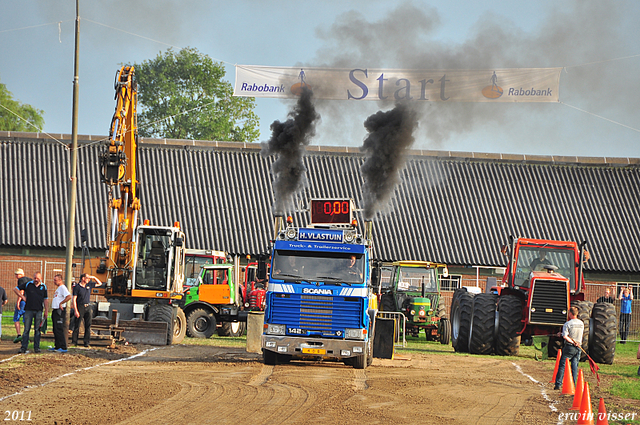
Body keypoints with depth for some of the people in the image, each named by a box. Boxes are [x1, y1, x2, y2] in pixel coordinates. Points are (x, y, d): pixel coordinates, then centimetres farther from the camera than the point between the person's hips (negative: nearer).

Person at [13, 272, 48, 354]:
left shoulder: (43, 287, 9)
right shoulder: (28, 284, 4)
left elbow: (45, 300, 14)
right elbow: (15, 289, 9)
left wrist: (46, 310, 9)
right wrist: (22, 296, 0)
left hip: (39, 311, 1)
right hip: (29, 310, -1)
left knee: (37, 330, 3)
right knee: (26, 329, -2)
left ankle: (36, 347, 9)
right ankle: (24, 347, 1)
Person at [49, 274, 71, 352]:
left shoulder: (62, 288, -13)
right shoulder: (58, 288, 20)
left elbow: (69, 296, -28)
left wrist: (61, 303, -22)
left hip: (60, 311, -11)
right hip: (55, 311, 11)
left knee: (59, 330, -12)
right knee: (55, 330, 13)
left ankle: (63, 347, -12)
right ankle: (57, 346, 20)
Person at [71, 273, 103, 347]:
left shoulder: (89, 285, 11)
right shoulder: (77, 287, -4)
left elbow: (99, 283, 23)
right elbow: (74, 299, -8)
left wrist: (94, 277, 5)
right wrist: (75, 310, -15)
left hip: (88, 307, 5)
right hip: (80, 307, -5)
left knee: (88, 325, 1)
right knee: (77, 325, -3)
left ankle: (86, 342, 4)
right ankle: (74, 341, 3)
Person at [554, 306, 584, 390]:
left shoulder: (567, 324, -11)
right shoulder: (581, 323, 8)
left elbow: (565, 336, -21)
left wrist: (572, 342, -13)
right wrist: (562, 334, 18)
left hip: (569, 346, -5)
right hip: (578, 348, 5)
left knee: (562, 365, 2)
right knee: (574, 366, 8)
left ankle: (558, 384, 0)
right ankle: (573, 385, 5)